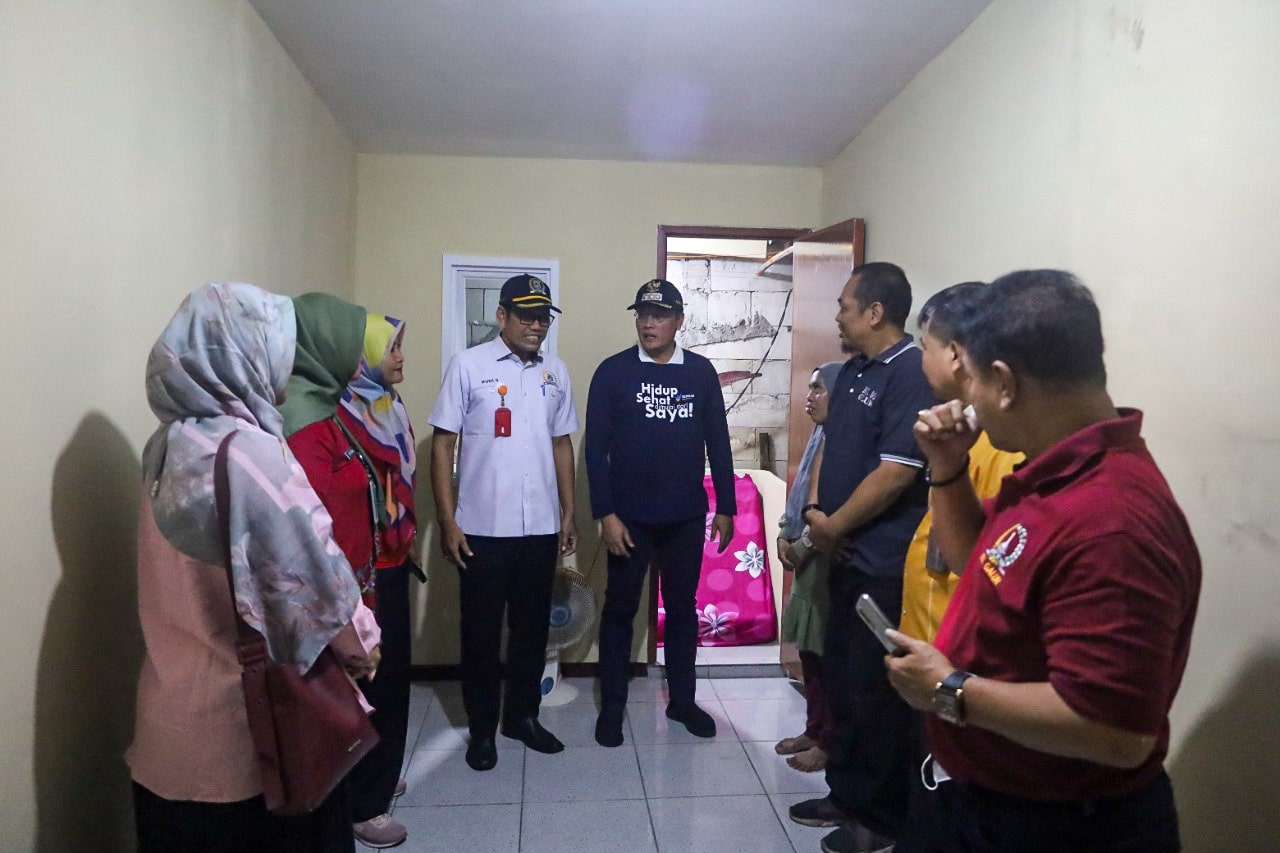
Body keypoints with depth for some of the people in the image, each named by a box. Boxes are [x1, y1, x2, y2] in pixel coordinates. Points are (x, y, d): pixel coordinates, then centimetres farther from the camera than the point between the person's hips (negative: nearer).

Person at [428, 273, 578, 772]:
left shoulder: (557, 373, 8)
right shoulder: (468, 365, -6)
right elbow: (442, 444, -6)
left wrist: (569, 514, 11)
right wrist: (447, 522, -10)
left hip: (540, 528, 4)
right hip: (482, 528, -4)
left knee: (532, 628, 15)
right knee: (481, 632, 9)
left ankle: (522, 715, 33)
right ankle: (482, 728, 26)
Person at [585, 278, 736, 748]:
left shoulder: (701, 372, 1)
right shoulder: (613, 371, -6)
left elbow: (718, 442, 5)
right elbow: (595, 448, -7)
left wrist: (726, 507, 4)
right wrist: (605, 514, -12)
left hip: (686, 517, 2)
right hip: (630, 517, -2)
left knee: (683, 608, 14)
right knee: (620, 611, 9)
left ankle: (682, 700, 31)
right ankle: (611, 707, 24)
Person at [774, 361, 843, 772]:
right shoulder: (819, 437, 14)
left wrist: (804, 544, -14)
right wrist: (785, 535, 6)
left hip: (828, 557, -9)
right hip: (807, 556, 9)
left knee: (828, 652, 1)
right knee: (809, 648, 16)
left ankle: (830, 741, 14)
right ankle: (814, 730, 28)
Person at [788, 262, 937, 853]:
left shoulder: (912, 374, -16)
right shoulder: (853, 371, 12)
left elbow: (895, 472, -22)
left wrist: (832, 526, -11)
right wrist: (817, 514, 1)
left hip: (886, 563, -9)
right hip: (847, 554, 9)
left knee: (877, 691, 4)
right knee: (841, 678, 18)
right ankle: (848, 794, 35)